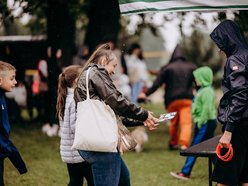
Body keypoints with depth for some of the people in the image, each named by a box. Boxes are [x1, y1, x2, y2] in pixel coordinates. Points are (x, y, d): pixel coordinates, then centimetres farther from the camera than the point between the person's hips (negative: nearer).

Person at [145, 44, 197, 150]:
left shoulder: (167, 68, 0)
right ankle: (184, 144, -28)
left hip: (172, 100, 0)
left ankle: (173, 144, 32)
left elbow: (157, 84, -4)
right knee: (186, 122, -9)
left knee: (174, 123, 18)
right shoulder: (191, 67, 8)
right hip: (187, 100, 0)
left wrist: (147, 93, 4)